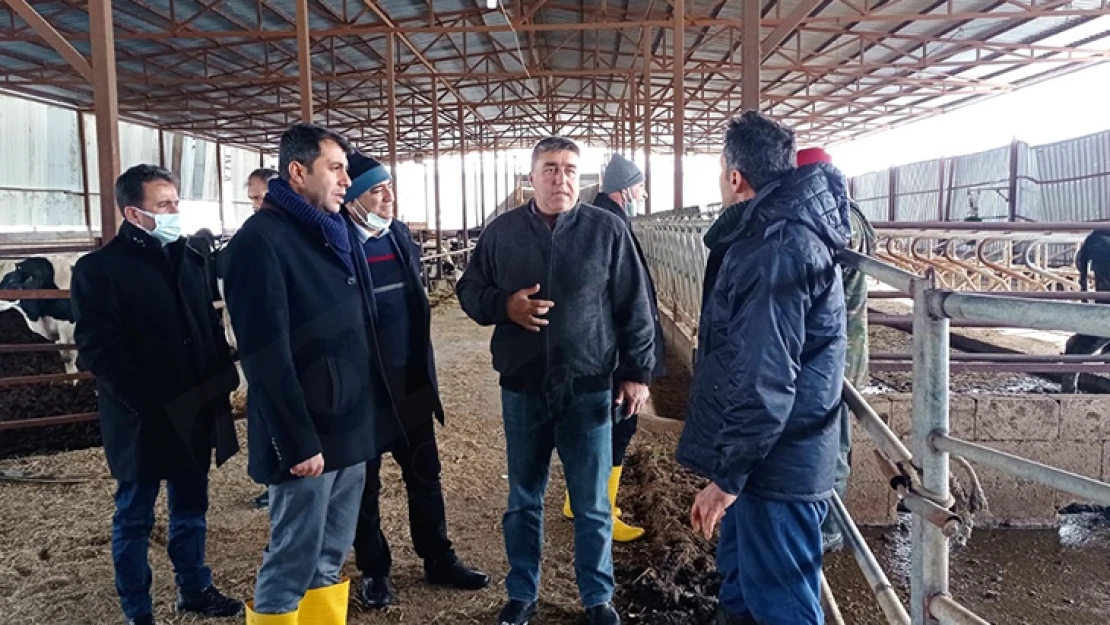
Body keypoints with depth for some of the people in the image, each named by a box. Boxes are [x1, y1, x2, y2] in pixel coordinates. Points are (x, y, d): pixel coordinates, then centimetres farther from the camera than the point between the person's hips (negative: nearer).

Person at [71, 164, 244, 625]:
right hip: (142, 420, -5)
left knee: (191, 508, 17)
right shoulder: (99, 269, -9)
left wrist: (223, 383, 4)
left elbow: (211, 329, 14)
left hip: (195, 412, 6)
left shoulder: (190, 260, 9)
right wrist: (148, 402, -20)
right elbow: (98, 349, -15)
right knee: (134, 518, 10)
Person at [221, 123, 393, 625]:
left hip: (351, 425, 8)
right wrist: (297, 442, -19)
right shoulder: (260, 241, -14)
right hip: (306, 436, -8)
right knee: (291, 564, 5)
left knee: (330, 558, 18)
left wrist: (372, 409, 12)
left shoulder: (338, 232, 11)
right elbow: (266, 356, -19)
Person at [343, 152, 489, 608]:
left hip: (410, 381, 5)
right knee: (366, 482, 12)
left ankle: (439, 560, 29)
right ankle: (374, 570, 28)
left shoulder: (399, 234, 4)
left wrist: (423, 365, 13)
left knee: (424, 473, 14)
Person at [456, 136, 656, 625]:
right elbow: (469, 291, 8)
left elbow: (634, 308, 0)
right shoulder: (502, 231, 2)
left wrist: (637, 372, -1)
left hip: (588, 390, -1)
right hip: (522, 390, 2)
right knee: (523, 500, 16)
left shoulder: (607, 229, -3)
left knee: (592, 505, 11)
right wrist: (504, 305, -13)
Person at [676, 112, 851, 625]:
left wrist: (727, 474, -21)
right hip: (772, 454, 10)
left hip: (776, 464, -10)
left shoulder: (775, 250, -23)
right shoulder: (785, 227, 11)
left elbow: (765, 381, -28)